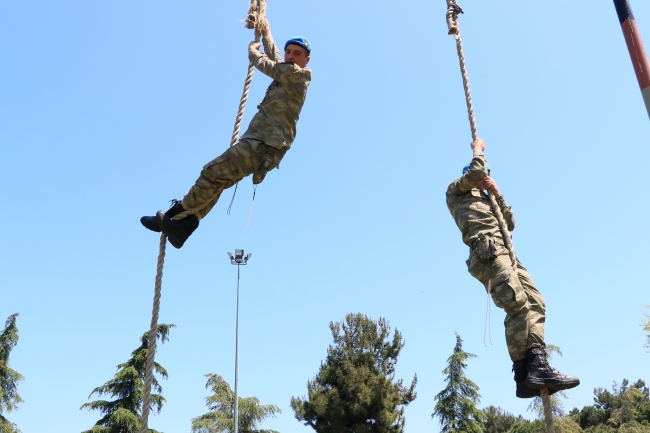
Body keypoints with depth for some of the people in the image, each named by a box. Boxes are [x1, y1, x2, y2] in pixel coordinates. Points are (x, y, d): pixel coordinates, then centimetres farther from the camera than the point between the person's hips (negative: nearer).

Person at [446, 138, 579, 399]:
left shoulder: (485, 202, 41)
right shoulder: (456, 190, 21)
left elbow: (510, 224, 27)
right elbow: (477, 171, 2)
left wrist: (497, 194, 19)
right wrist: (478, 149, 21)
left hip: (506, 253, 8)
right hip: (487, 249, -8)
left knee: (534, 302, -11)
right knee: (517, 303, -26)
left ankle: (537, 365, -22)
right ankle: (524, 373, -35)